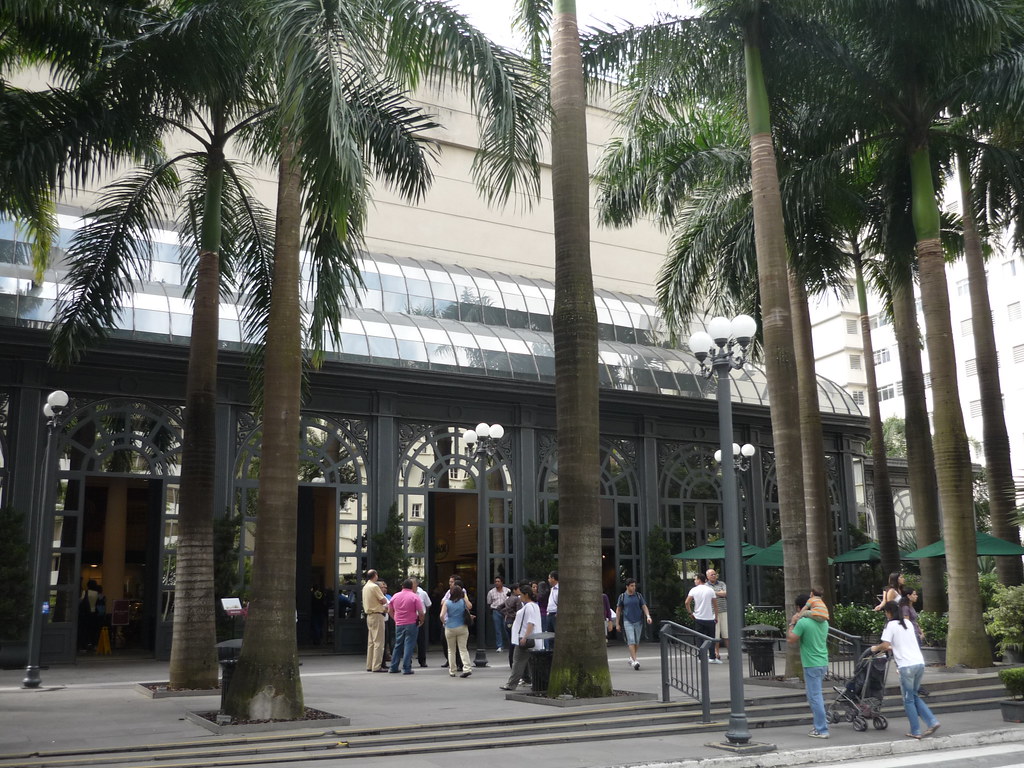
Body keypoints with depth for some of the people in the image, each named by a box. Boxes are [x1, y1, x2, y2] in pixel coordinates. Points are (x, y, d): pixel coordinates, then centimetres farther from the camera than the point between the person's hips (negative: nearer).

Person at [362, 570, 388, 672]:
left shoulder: (365, 587, 13)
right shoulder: (374, 587, -15)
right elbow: (383, 600, -15)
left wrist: (382, 607, 10)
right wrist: (385, 605, 7)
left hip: (369, 615, 9)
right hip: (377, 615, -9)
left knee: (371, 641, 13)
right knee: (378, 642, -7)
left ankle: (370, 665, 16)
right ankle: (377, 666, -9)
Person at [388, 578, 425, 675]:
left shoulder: (395, 596, 6)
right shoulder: (415, 596, -7)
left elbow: (390, 611, 12)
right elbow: (421, 612, -11)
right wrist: (421, 621, 5)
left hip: (399, 625, 4)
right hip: (411, 624, -4)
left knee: (398, 646, 14)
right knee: (409, 646, -2)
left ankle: (394, 667, 16)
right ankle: (406, 668, -5)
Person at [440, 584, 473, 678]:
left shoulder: (447, 602, -9)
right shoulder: (463, 601, -5)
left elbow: (442, 615, -16)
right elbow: (469, 606, 14)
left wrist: (444, 622, 1)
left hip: (450, 629, -1)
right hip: (462, 628, 1)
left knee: (451, 650, 14)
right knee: (463, 649, 4)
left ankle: (452, 671, 19)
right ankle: (467, 668, -12)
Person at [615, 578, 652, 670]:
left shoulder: (638, 596, 5)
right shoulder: (622, 597, 1)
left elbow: (644, 607, 3)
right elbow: (618, 611, 6)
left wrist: (648, 616, -16)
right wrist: (617, 624, 3)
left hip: (638, 621, 3)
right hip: (627, 622, -3)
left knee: (637, 642, 9)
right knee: (631, 641, -14)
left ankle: (632, 658, 30)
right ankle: (635, 661, -20)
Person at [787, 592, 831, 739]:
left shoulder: (802, 622, -16)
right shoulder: (823, 622, 7)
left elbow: (790, 640, -11)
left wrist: (792, 623, 0)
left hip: (811, 665, -8)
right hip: (823, 662, 8)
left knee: (815, 696, -2)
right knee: (815, 693, 22)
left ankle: (821, 730, 0)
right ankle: (821, 722, 24)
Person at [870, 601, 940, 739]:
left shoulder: (891, 625, -5)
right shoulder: (908, 623, 16)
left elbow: (885, 645, -13)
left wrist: (875, 648, 6)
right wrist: (893, 647, 35)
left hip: (906, 666, -6)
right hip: (920, 663, 7)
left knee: (908, 699, 5)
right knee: (915, 696, 19)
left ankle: (915, 732, 7)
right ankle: (932, 722, 6)